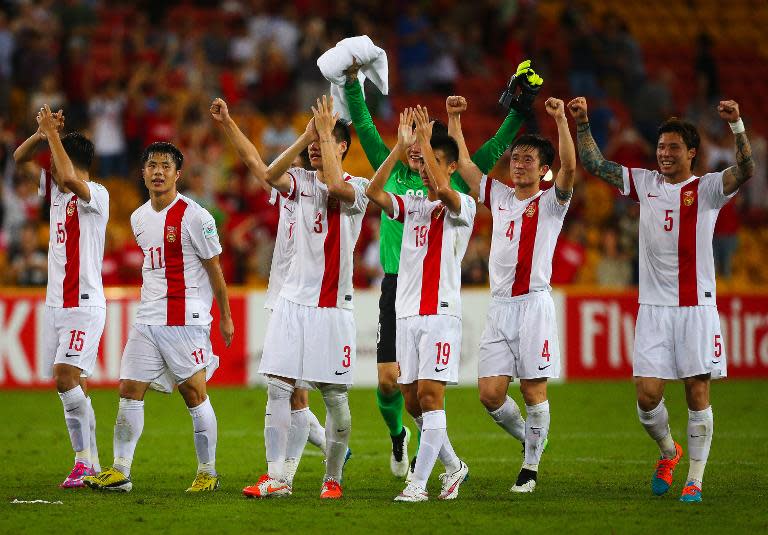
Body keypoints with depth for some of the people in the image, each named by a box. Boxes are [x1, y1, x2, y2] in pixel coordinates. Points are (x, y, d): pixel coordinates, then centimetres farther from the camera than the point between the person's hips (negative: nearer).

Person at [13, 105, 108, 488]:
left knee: (66, 377, -20)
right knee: (72, 385, 6)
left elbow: (69, 177, -32)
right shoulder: (57, 191, 12)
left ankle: (85, 461, -18)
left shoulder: (96, 195, -11)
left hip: (85, 305, -8)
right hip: (56, 303, 8)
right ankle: (90, 465, 8)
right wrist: (42, 133, -5)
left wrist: (53, 133, -23)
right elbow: (19, 158, 14)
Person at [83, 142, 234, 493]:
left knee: (194, 393, -4)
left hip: (186, 318, -6)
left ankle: (207, 473, 6)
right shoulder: (138, 218, 12)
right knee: (129, 389, 0)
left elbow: (214, 269, -3)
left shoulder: (194, 216, -9)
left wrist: (225, 317, -1)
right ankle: (120, 471, 4)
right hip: (147, 319, 6)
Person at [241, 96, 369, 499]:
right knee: (278, 387, -5)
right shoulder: (302, 182, 9)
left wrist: (325, 133, -18)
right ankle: (276, 477, -6)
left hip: (332, 305, -4)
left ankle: (333, 479, 11)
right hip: (293, 299, 4)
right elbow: (270, 174, -11)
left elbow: (335, 185, -27)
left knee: (334, 395, 0)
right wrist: (305, 136, -15)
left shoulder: (356, 188, -4)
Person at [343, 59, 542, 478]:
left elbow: (497, 146, 9)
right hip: (396, 288, 1)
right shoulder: (392, 173, 9)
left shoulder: (454, 183, 6)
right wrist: (352, 81, 4)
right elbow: (363, 126, 10)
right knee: (388, 379, -3)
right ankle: (397, 435, 26)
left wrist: (521, 106, 3)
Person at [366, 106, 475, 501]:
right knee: (412, 400, 7)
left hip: (441, 313, -6)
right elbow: (374, 191, -4)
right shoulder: (411, 206, 14)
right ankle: (453, 466, 24)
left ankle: (418, 484, -15)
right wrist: (401, 146, -10)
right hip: (407, 312, 6)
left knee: (429, 394, -12)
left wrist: (426, 142, -21)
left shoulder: (462, 206, -1)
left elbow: (443, 190, -25)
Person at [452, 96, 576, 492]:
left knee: (533, 389, -4)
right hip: (500, 306, 5)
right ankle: (528, 440, 22)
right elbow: (461, 162, 19)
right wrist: (454, 118, 14)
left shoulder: (551, 202, 1)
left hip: (534, 304, -5)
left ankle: (531, 467, 5)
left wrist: (561, 118, -23)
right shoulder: (498, 197, 15)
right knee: (490, 392, -2)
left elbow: (569, 167, -17)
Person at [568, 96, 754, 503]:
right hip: (653, 306, 3)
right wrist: (581, 123, 1)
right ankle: (668, 452, 24)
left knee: (697, 391, -3)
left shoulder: (706, 189, -1)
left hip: (696, 306, -3)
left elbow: (746, 171, -18)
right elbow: (594, 164, 11)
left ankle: (695, 480, 4)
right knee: (647, 393, -5)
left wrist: (737, 125, -30)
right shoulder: (644, 184, 10)